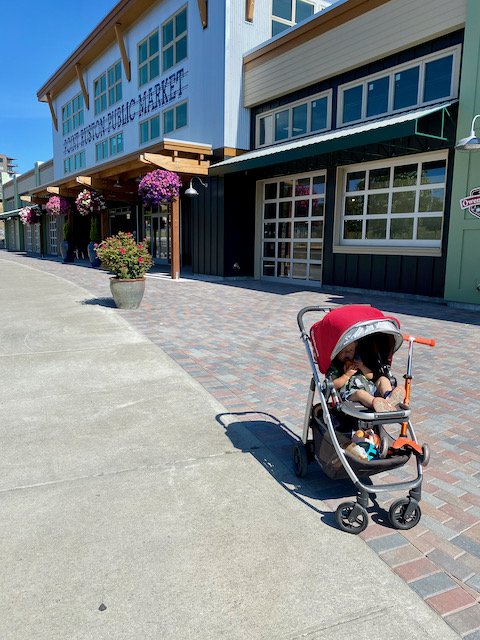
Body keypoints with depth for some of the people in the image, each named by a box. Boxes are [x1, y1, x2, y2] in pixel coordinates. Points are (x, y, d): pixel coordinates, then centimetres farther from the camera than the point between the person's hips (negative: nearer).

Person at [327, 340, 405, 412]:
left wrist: (362, 367, 4)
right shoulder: (333, 365, 9)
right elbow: (333, 385, -5)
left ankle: (389, 396, -45)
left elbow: (371, 376, 23)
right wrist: (347, 375, -10)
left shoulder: (357, 360, 28)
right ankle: (377, 403, -73)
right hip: (350, 393, -7)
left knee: (383, 379, -10)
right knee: (360, 393, -39)